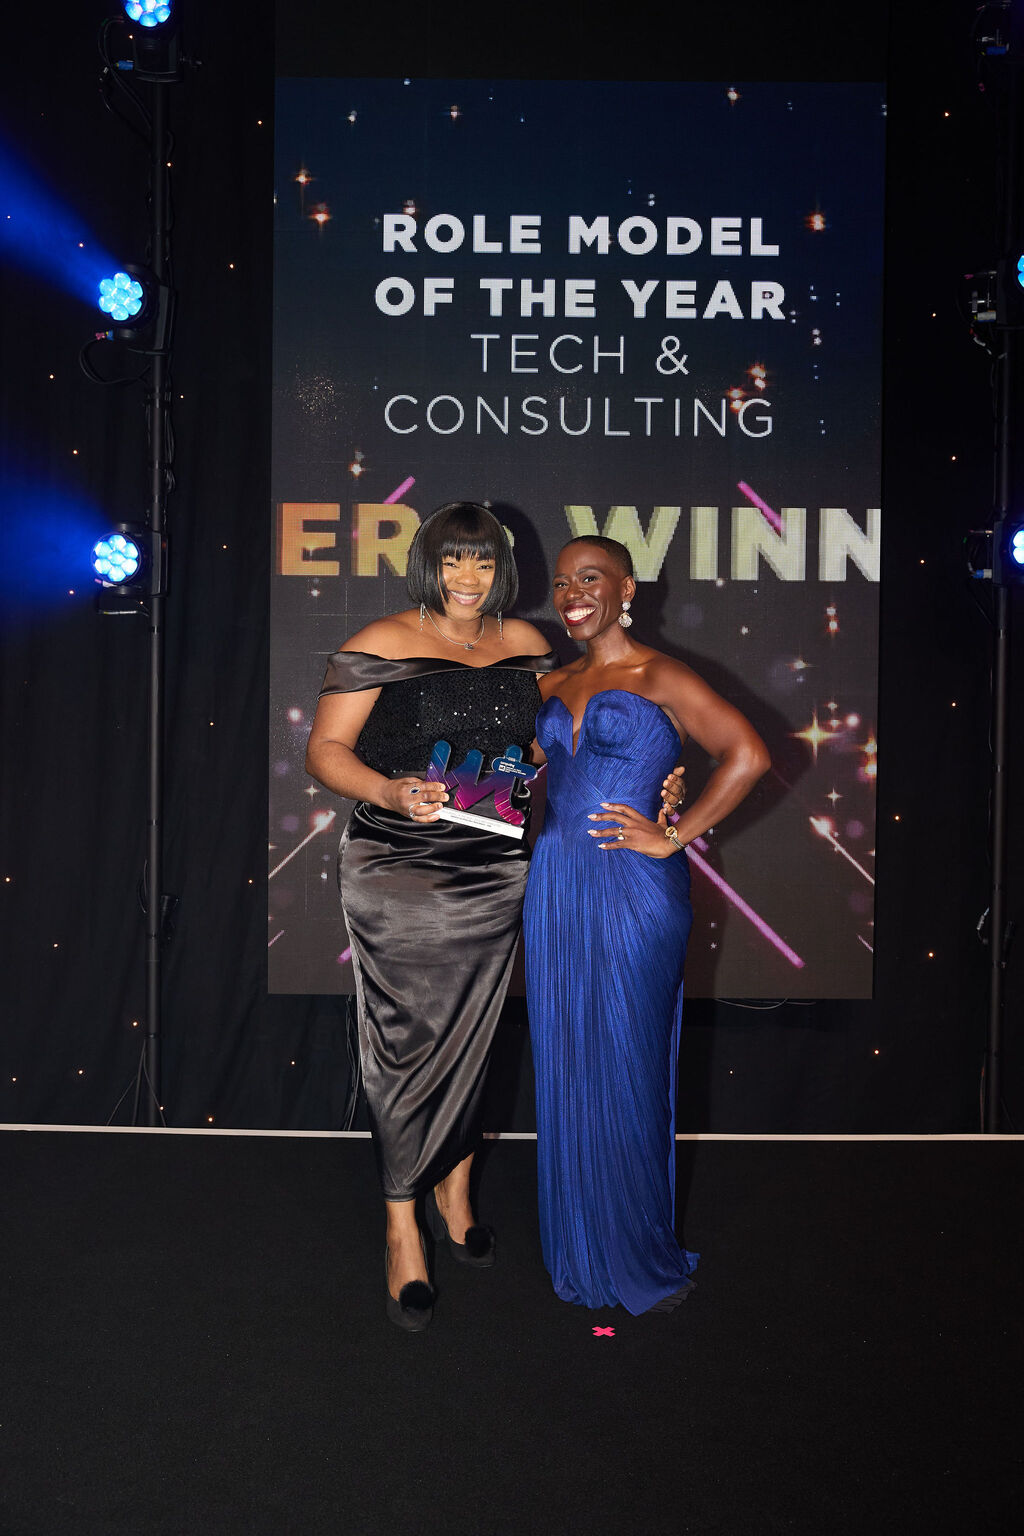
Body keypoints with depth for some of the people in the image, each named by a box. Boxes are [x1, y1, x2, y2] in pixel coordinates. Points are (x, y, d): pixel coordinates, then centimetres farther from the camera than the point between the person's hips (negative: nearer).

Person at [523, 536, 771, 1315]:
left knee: (626, 1068, 2)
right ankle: (580, 1249, 26)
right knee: (566, 1066, 11)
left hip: (633, 892, -6)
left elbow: (747, 754, -17)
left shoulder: (659, 678, -7)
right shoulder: (553, 686, 12)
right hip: (556, 889, 6)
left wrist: (672, 838, -15)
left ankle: (643, 1258, 19)